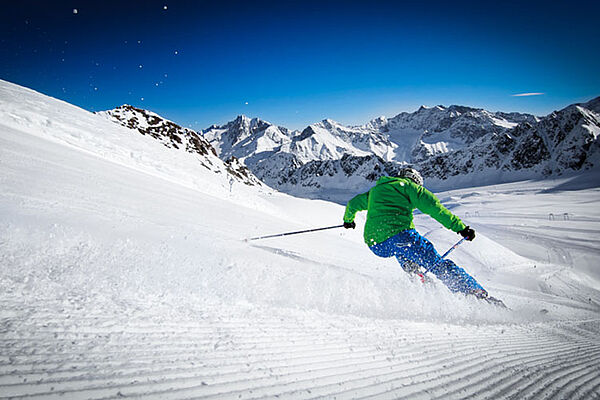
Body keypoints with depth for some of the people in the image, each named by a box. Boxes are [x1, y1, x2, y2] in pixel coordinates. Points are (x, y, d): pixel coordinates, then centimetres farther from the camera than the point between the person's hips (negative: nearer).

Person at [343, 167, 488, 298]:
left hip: (376, 246, 6)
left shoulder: (375, 190, 31)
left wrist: (348, 220, 61)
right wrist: (460, 227, -1)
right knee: (437, 263, -6)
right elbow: (434, 207, 0)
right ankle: (473, 290, -15)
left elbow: (353, 204, 42)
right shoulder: (407, 185, 12)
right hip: (399, 235, -6)